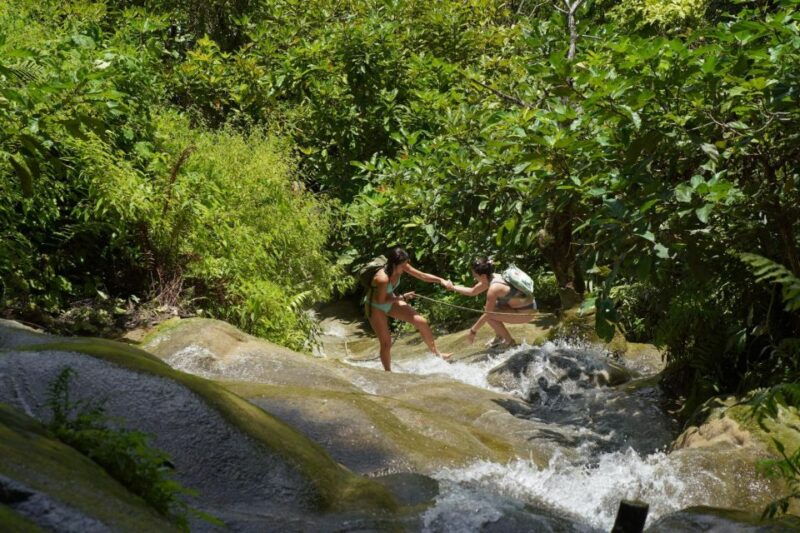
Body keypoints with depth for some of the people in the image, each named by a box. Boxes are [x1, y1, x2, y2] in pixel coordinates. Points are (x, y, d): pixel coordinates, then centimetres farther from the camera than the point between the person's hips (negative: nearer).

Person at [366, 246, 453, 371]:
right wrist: (402, 297, -19)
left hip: (391, 301, 6)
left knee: (421, 322, -5)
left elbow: (422, 275, -11)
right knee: (386, 343, -2)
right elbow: (381, 300, -26)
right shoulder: (382, 279, -38)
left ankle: (437, 353, 10)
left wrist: (441, 280, -23)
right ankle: (388, 372, 19)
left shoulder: (402, 267, -19)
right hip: (376, 307, -6)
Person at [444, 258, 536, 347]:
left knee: (490, 316, -15)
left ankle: (510, 342, -2)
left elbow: (487, 314, -20)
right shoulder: (491, 278, 1)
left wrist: (473, 330, -10)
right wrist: (452, 287, 14)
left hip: (527, 312, -9)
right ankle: (499, 337, 24)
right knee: (489, 307, 14)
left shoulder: (494, 288, -25)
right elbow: (472, 291, 16)